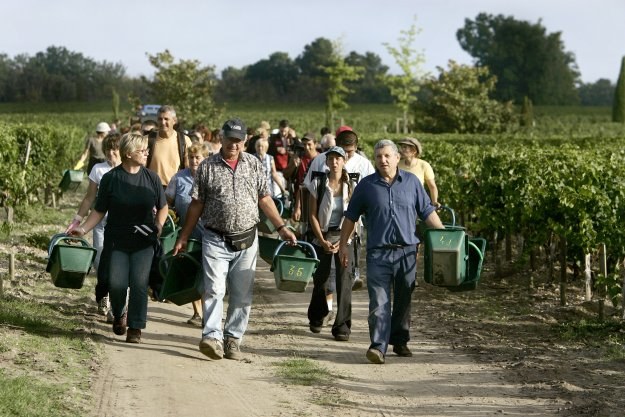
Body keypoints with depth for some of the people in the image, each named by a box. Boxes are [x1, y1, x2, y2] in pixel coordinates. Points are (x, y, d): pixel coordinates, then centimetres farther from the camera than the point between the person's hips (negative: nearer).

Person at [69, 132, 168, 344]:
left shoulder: (151, 178, 3)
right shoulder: (110, 179, -2)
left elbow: (162, 207, 14)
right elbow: (100, 211, 3)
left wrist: (158, 227, 0)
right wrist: (83, 229, -8)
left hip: (144, 242, 1)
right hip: (117, 241, -1)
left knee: (139, 283, -10)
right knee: (116, 283, -9)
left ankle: (135, 328, 1)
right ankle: (118, 315, 22)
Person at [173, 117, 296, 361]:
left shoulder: (254, 164, 6)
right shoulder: (208, 167, 1)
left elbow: (264, 199, 11)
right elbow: (196, 204, 5)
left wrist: (281, 227, 6)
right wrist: (183, 237, 5)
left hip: (246, 240, 2)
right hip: (215, 239, -2)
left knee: (242, 294, 5)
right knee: (214, 289, -13)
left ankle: (233, 338, 13)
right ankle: (212, 337, -17)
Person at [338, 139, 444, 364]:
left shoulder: (411, 182, 7)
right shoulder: (366, 185, 4)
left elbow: (427, 212, 11)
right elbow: (351, 217, 11)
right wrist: (343, 244, 10)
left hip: (407, 251, 2)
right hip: (378, 253, -2)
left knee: (403, 301, 11)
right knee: (379, 302, -11)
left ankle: (400, 341, 25)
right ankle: (378, 346, -15)